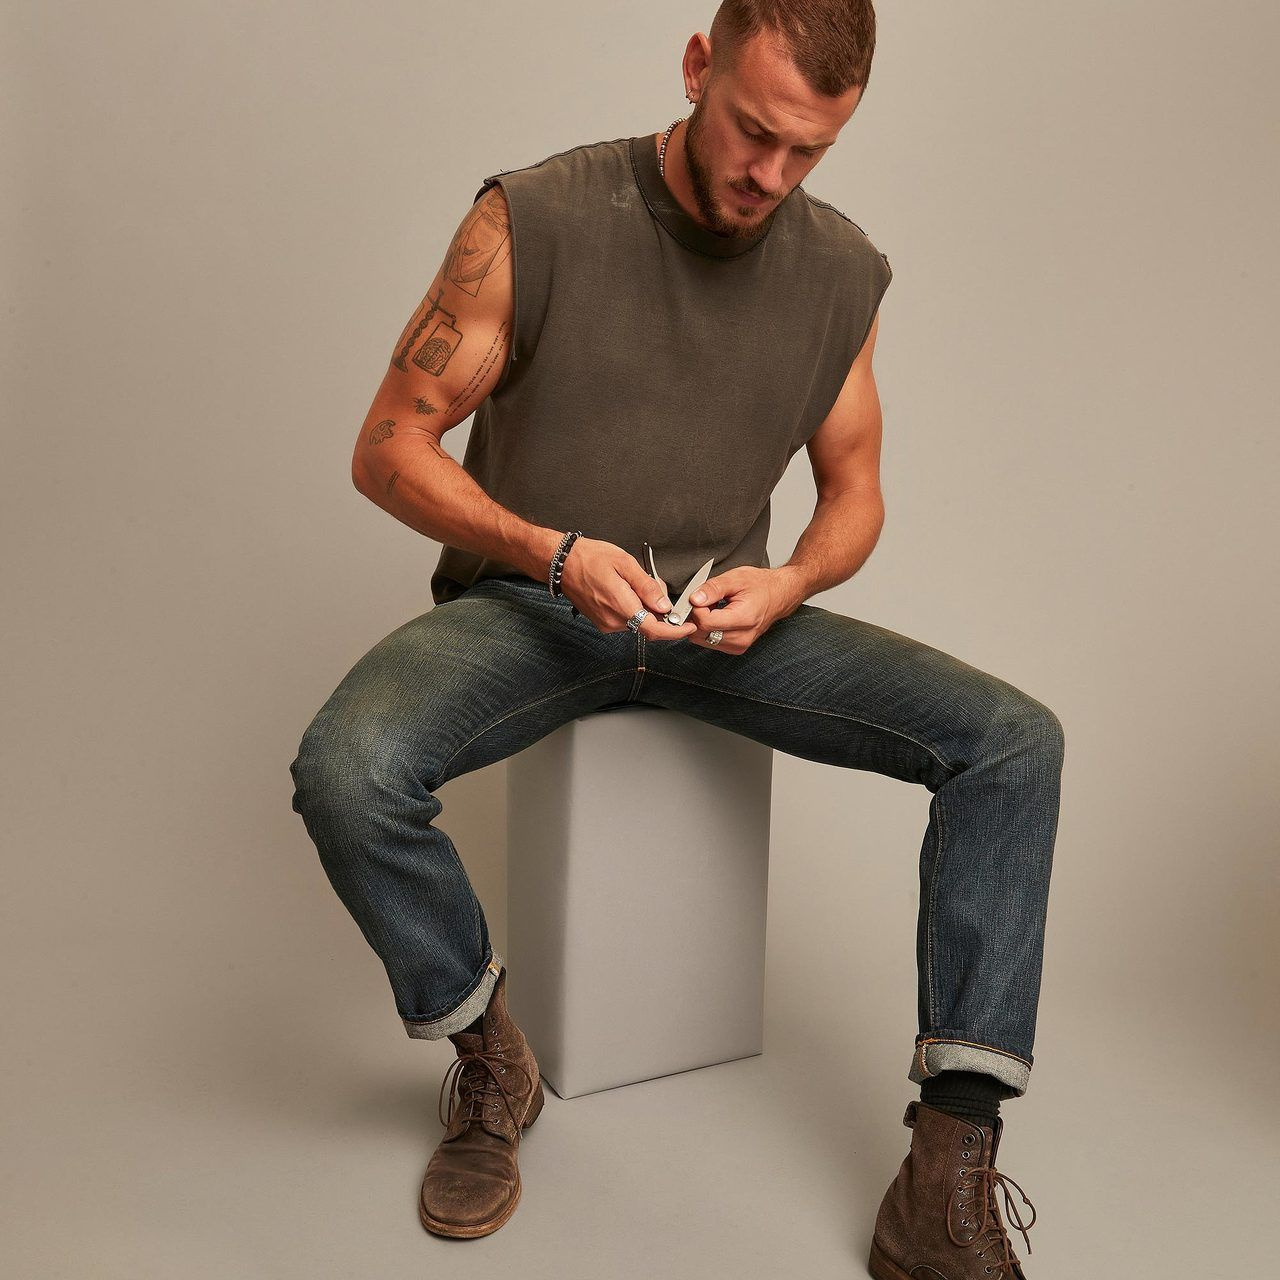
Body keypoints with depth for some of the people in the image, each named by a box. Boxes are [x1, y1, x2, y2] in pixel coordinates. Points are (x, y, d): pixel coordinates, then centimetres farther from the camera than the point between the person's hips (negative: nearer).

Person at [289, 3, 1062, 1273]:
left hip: (728, 615, 3)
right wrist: (549, 553, -25)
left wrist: (787, 584, -12)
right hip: (527, 599, -2)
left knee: (1015, 740, -16)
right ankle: (486, 1059, -3)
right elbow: (389, 446, -9)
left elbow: (853, 490, 10)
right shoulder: (536, 220, -10)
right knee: (346, 772, -33)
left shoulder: (844, 271, 2)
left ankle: (951, 1158, -12)